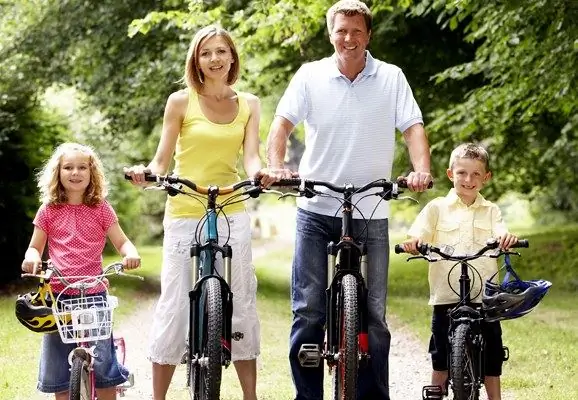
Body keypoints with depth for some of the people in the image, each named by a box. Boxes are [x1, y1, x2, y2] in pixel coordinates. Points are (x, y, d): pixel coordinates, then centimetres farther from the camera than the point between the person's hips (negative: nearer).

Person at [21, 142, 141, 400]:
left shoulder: (101, 209, 5)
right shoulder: (49, 211, 6)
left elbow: (121, 241, 5)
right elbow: (35, 246, 11)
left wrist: (130, 253, -18)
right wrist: (32, 257, -12)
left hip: (93, 293, -1)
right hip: (57, 294, 1)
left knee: (103, 364, -5)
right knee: (57, 367, 4)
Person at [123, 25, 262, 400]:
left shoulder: (249, 104, 8)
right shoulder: (181, 102, 0)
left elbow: (251, 158, -3)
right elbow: (161, 162, 0)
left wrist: (260, 173, -26)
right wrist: (146, 172, -22)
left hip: (233, 217, 3)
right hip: (184, 217, -2)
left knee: (242, 308, 5)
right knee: (174, 310, -3)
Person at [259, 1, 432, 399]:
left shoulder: (392, 78, 4)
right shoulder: (310, 76, 3)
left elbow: (413, 127, -3)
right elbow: (282, 123, -2)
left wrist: (422, 170, -22)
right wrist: (275, 166, -21)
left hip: (371, 213, 0)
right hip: (316, 210, 0)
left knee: (373, 315, 4)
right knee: (308, 312, -1)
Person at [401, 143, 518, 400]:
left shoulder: (490, 211, 10)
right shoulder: (437, 208, 6)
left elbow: (501, 237, -6)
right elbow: (418, 237, -3)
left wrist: (507, 238, -30)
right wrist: (412, 243, -26)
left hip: (484, 295, 1)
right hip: (446, 295, -1)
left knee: (491, 354, 6)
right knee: (441, 358, 6)